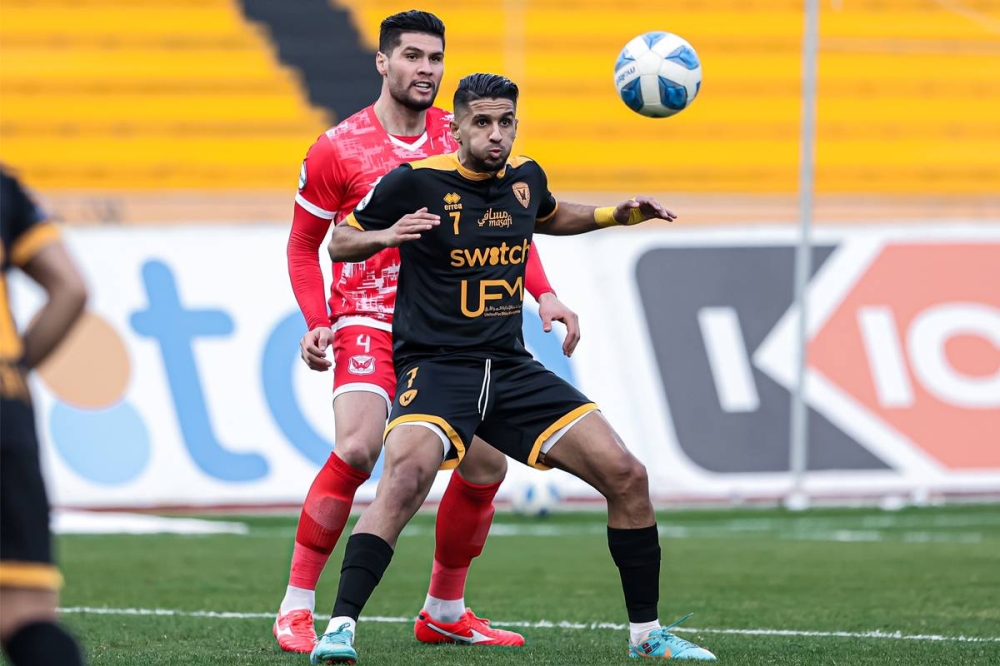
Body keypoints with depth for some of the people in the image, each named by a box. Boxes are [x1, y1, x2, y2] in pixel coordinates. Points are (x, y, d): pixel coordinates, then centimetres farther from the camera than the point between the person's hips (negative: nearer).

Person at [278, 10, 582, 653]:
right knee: (358, 447, -27)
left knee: (487, 464, 2)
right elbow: (304, 244, 4)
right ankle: (296, 609, -18)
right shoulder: (338, 150, -5)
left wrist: (544, 294, -5)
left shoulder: (462, 138, 5)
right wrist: (317, 322, -10)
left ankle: (445, 613, 21)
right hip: (369, 320, -5)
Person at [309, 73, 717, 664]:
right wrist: (387, 235, -20)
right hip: (435, 367, -5)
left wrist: (617, 214, 17)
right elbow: (339, 243, 2)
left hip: (511, 369, 6)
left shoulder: (526, 178, 7)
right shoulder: (416, 182, -9)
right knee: (406, 478, -34)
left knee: (627, 477, -3)